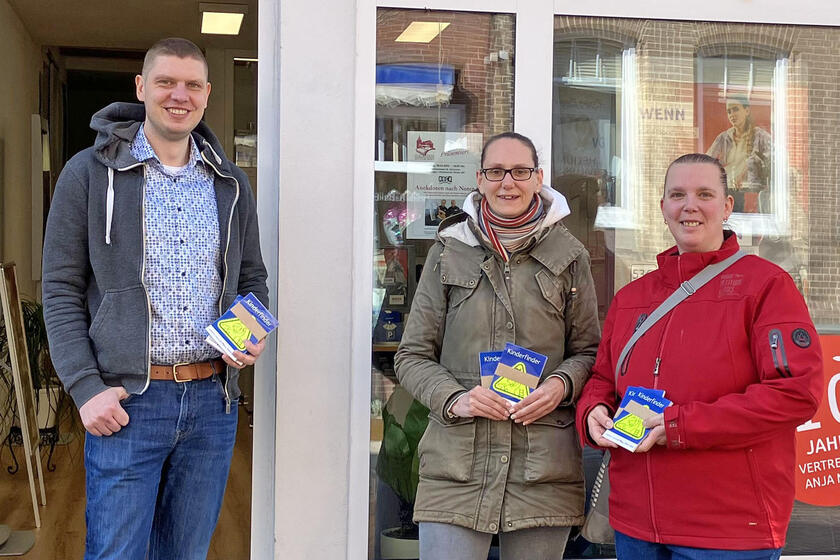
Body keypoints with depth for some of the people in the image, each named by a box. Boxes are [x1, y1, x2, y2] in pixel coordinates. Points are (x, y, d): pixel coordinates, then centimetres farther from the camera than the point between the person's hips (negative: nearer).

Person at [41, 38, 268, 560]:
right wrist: (86, 388, -11)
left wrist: (254, 336, -2)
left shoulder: (231, 184, 10)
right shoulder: (90, 173, -2)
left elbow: (253, 278, 19)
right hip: (127, 401, -4)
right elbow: (62, 291, -3)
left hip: (213, 400, 4)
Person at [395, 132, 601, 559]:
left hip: (544, 471, 1)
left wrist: (562, 384, -7)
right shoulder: (449, 252, 8)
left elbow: (588, 351, 15)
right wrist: (454, 399, -10)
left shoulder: (569, 256, 8)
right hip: (456, 464, -1)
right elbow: (412, 356, 9)